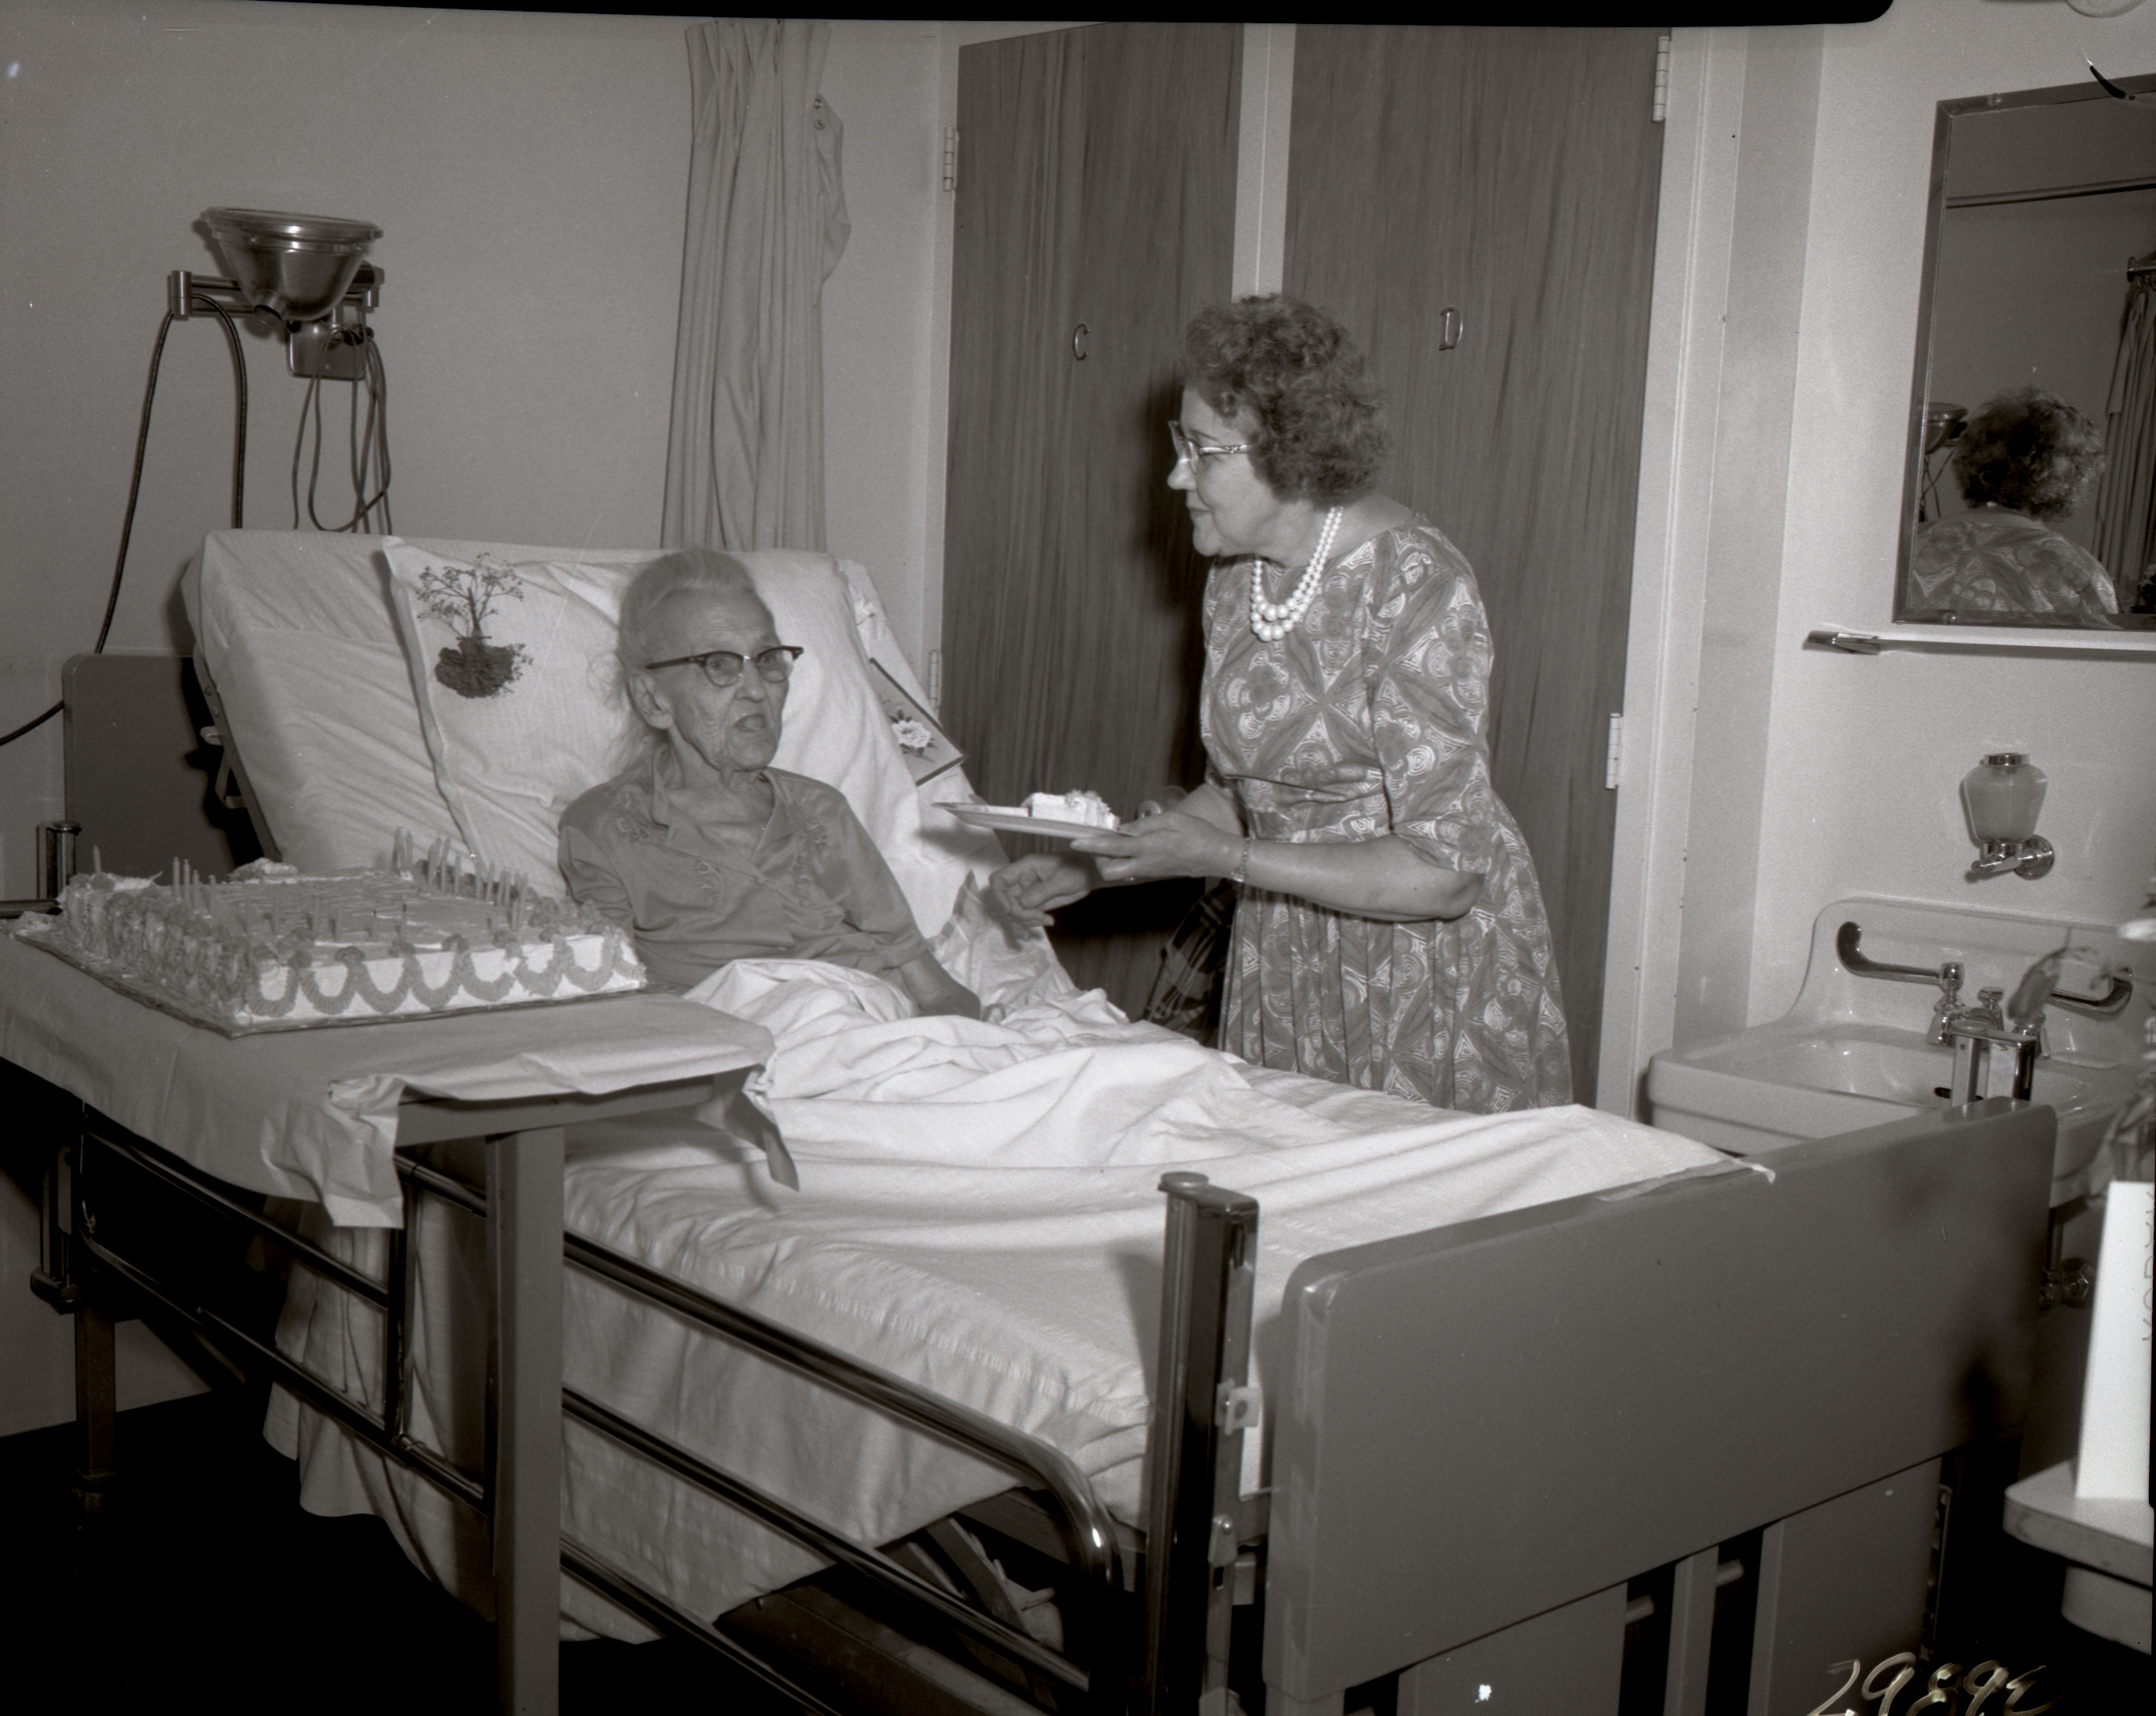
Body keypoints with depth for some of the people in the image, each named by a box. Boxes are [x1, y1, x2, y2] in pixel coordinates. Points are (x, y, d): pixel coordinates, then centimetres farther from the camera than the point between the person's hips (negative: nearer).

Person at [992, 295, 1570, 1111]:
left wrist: (1225, 857, -24)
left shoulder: (1415, 587, -22)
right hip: (1281, 957, 6)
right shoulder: (1235, 576, 1)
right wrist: (1091, 862, 0)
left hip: (1426, 964, -6)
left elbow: (1444, 873, -24)